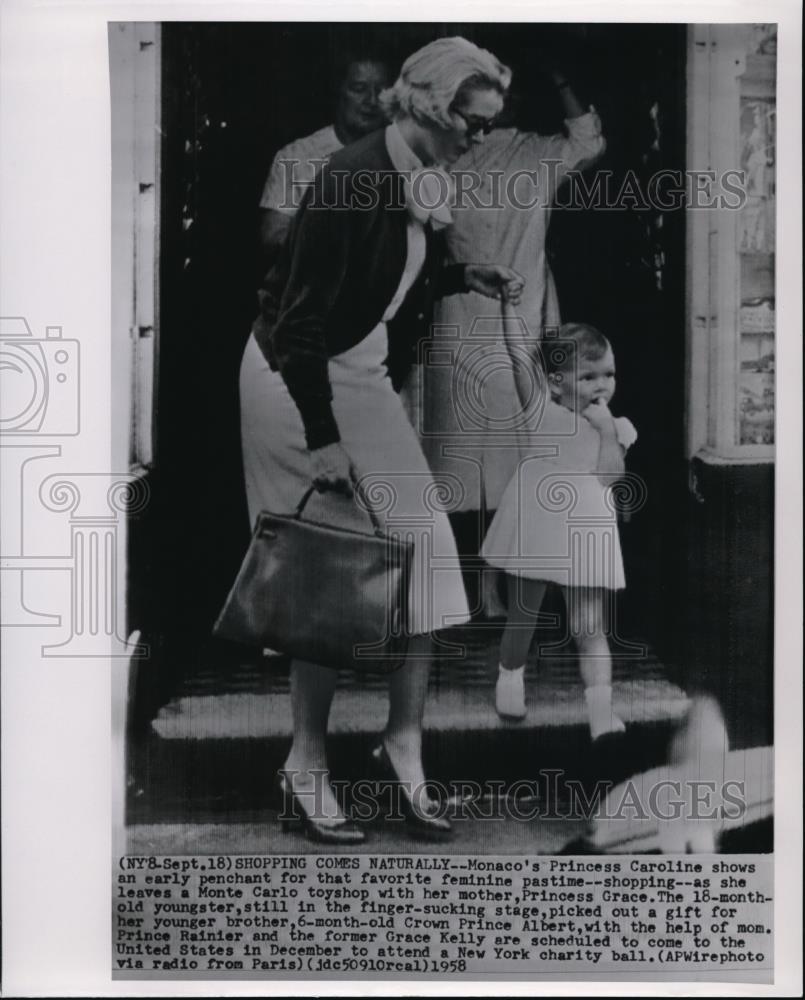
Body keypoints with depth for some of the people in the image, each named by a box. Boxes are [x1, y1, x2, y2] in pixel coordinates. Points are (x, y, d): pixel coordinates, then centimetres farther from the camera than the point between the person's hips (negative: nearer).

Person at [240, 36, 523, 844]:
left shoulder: (424, 184, 4)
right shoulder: (352, 178, -21)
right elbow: (304, 313, -22)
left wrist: (467, 279, 4)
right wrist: (321, 438, -23)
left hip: (365, 379, 8)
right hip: (298, 379, -8)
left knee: (423, 550, 3)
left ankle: (403, 743, 14)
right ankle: (305, 768, 12)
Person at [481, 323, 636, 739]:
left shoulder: (615, 428, 2)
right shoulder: (544, 410, -1)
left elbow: (610, 474, -10)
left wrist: (606, 427, -14)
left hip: (584, 539, 0)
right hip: (533, 532, 0)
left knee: (589, 628, -1)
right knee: (522, 617, 15)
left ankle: (601, 711, 0)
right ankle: (510, 674, 40)